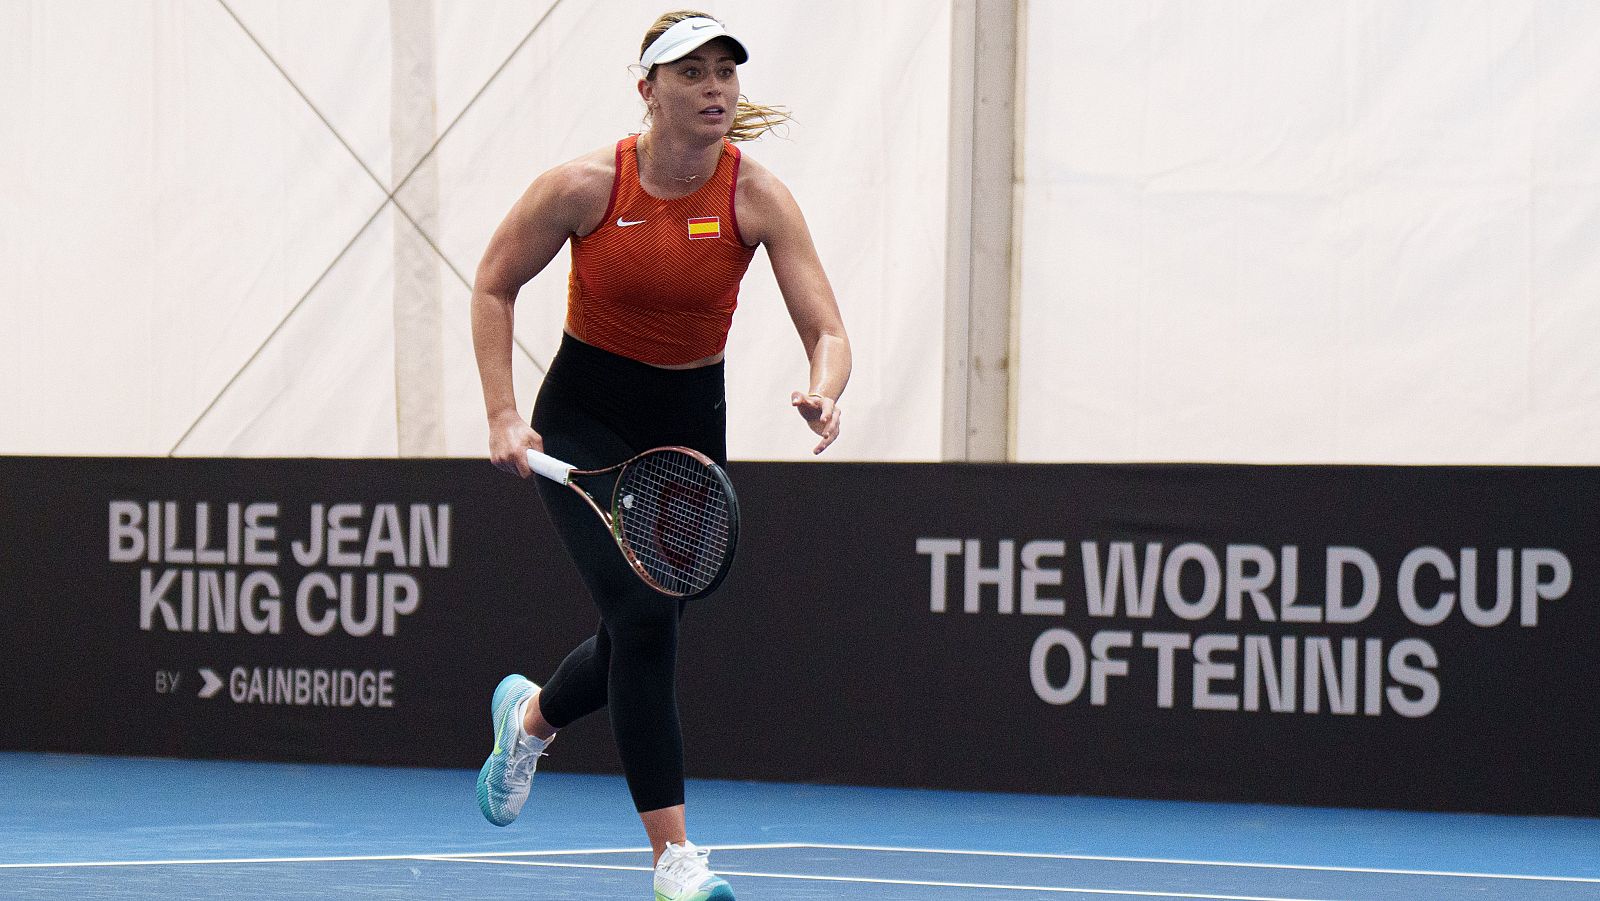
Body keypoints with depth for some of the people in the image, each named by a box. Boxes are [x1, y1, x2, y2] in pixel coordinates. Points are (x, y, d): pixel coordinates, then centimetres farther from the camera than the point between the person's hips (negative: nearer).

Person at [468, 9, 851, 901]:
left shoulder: (757, 196, -13)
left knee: (641, 641, 11)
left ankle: (530, 715, 48)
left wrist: (825, 392, -38)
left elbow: (829, 332, -16)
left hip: (690, 426, 3)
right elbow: (495, 286, -2)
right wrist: (503, 416, -11)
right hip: (583, 424, -3)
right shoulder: (586, 187, -16)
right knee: (645, 613, -22)